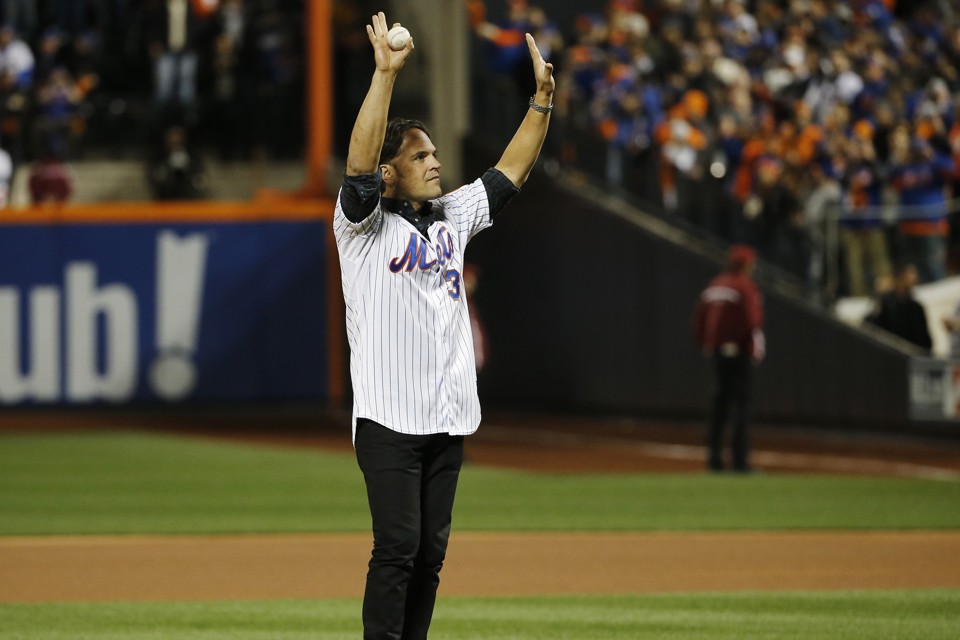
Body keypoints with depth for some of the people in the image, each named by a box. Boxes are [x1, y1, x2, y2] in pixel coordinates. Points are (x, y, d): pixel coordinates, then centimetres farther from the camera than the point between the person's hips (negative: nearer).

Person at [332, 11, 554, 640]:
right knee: (398, 546, -12)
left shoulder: (452, 217, 18)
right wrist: (385, 74, -26)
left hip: (449, 419, 7)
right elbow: (359, 162, -19)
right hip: (390, 417, -7)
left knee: (431, 550, 7)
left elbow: (512, 170, 20)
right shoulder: (367, 224, -2)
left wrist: (543, 97, 11)